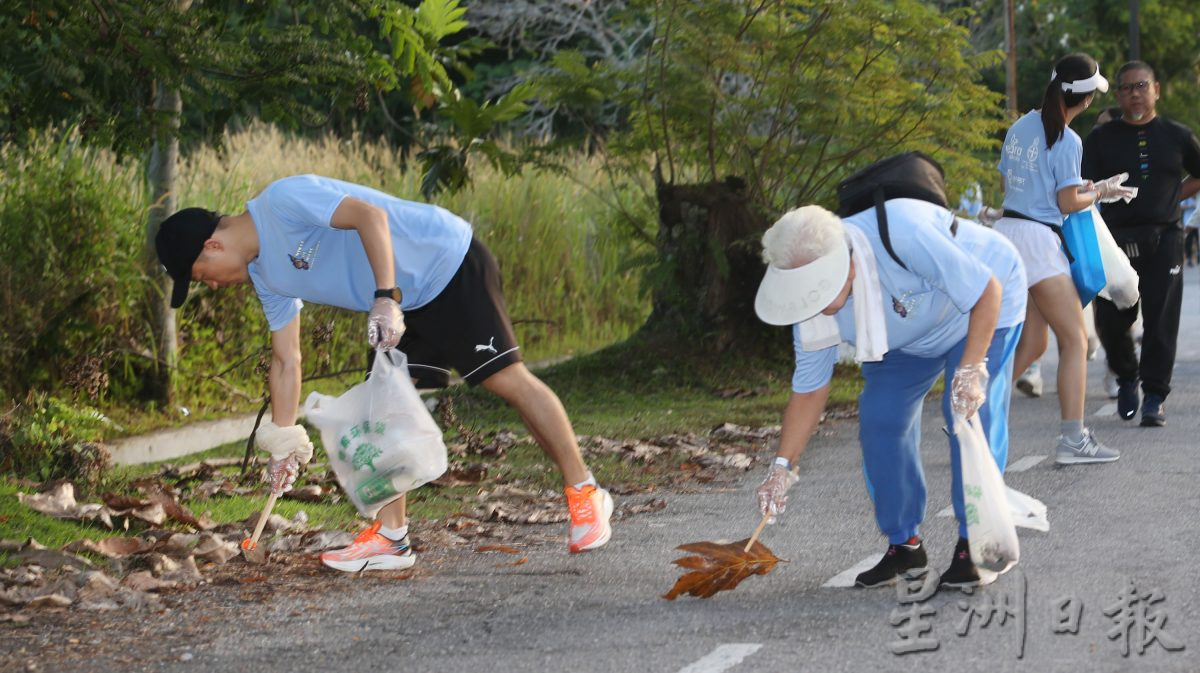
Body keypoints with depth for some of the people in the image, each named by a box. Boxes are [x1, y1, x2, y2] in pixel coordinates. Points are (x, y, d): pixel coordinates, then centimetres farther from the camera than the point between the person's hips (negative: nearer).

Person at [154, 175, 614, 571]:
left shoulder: (281, 202, -19)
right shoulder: (266, 274, 8)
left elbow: (369, 215, -29)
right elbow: (286, 361, 13)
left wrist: (386, 298, -36)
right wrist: (283, 443, 11)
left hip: (449, 265, -10)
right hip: (408, 303, 10)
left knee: (507, 379, -12)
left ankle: (584, 495, -5)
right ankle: (390, 537, 3)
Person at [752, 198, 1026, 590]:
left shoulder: (904, 235, -44)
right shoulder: (812, 297, -23)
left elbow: (988, 291, -32)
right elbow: (809, 388, -11)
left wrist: (971, 370, -38)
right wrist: (782, 466, -15)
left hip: (982, 302, -5)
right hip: (911, 334, 6)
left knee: (972, 415, -18)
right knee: (880, 418, -6)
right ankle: (903, 543, 8)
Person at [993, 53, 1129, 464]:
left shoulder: (1021, 127, 10)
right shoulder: (1066, 141, -12)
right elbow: (1067, 203, -10)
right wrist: (1100, 192, 9)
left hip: (1007, 230, 8)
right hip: (1037, 238, -8)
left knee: (1031, 344, 15)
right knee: (1075, 338, -2)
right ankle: (1072, 439, -7)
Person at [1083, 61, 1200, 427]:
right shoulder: (1102, 139, 5)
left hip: (1163, 239, 0)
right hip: (1116, 239, 0)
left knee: (1160, 321, -5)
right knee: (1110, 319, -3)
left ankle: (1154, 397, 3)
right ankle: (1126, 377, 25)